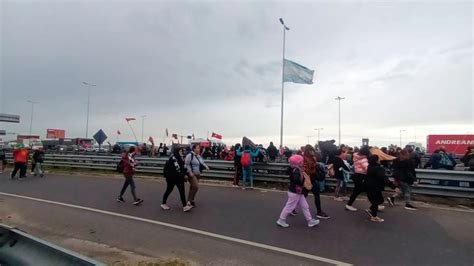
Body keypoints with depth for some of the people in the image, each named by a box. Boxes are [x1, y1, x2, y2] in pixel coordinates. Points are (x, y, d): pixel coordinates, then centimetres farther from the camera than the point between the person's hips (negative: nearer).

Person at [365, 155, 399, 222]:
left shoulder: (370, 167, 8)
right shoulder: (378, 169, -23)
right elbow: (384, 179, -27)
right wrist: (393, 187, -25)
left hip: (370, 187, 9)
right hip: (375, 188, -9)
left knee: (380, 199, 20)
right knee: (376, 201, 5)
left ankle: (370, 210, 24)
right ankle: (374, 217, 17)